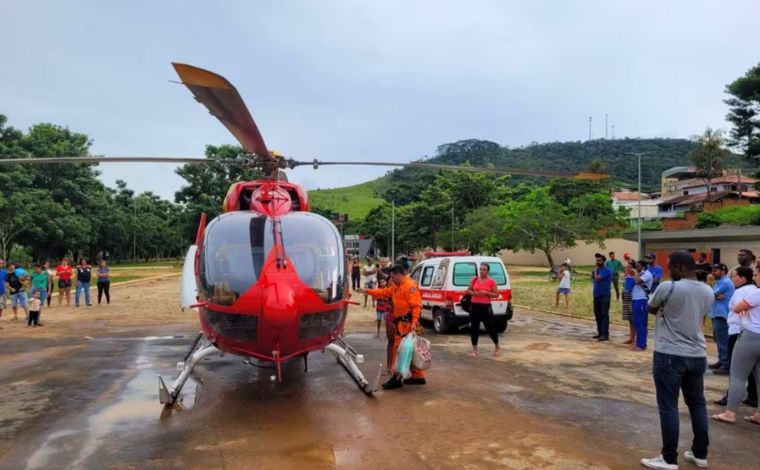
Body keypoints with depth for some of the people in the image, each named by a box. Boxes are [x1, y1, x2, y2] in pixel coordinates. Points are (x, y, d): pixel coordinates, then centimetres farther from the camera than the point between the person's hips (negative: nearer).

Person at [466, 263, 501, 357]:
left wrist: (486, 293, -17)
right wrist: (474, 293, -8)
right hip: (474, 306, 3)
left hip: (486, 307, -3)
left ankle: (497, 347, 26)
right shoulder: (474, 279, 4)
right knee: (473, 328, 3)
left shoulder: (491, 281, -4)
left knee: (490, 327, 3)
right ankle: (474, 350, 13)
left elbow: (496, 295, -3)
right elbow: (468, 290, 13)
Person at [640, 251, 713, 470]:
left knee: (669, 407, 0)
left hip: (669, 355, -6)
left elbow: (651, 310, 2)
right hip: (697, 356, 7)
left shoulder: (668, 288, -15)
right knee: (698, 404, 16)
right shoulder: (708, 292, 5)